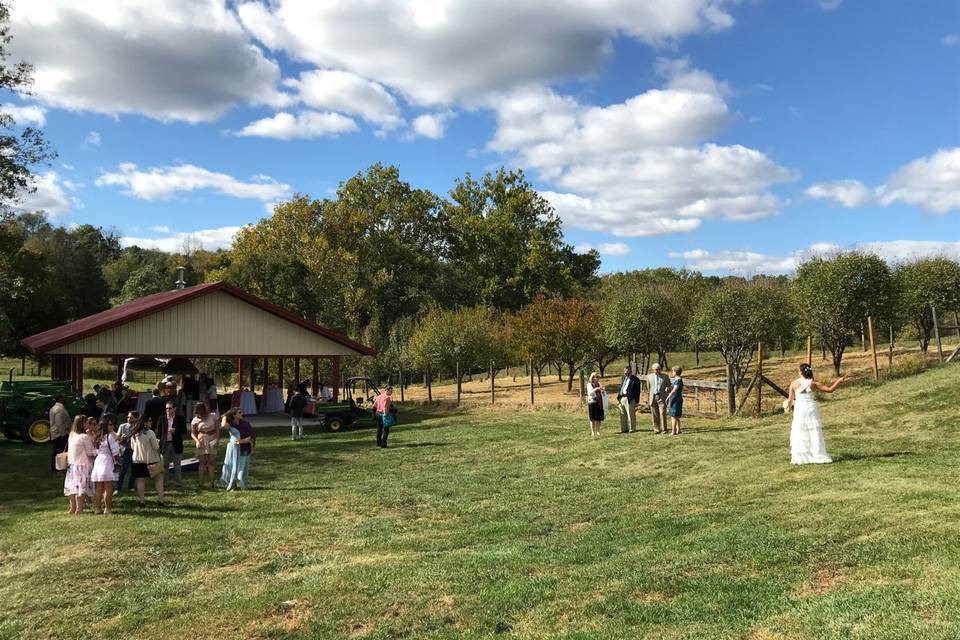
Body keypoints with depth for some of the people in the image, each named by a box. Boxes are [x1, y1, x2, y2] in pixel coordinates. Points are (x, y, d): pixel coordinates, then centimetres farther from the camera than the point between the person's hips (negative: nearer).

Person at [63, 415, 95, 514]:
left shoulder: (71, 435, 6)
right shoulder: (85, 437, -16)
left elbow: (69, 451, 14)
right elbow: (90, 453, -13)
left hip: (72, 464, 8)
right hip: (82, 465, -8)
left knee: (72, 486, 13)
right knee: (81, 487, -5)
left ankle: (73, 508, 21)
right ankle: (79, 509, -6)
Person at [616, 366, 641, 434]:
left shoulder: (635, 379, -2)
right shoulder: (623, 378, 19)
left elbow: (637, 391, -4)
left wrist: (636, 401, -8)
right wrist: (618, 398, 14)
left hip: (629, 399, -6)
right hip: (621, 398, 6)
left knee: (631, 415, -3)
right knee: (623, 415, 9)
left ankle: (632, 429, 5)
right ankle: (624, 429, 16)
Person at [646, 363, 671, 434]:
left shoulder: (665, 377, 7)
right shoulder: (649, 377, 10)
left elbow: (669, 386, 11)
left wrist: (667, 389, -11)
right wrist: (648, 397, 19)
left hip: (662, 397, -2)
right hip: (653, 397, 2)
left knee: (663, 413, -10)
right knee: (655, 415, 2)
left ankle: (664, 429, -3)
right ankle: (657, 429, 9)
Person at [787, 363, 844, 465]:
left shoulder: (794, 383, -6)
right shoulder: (813, 383, -5)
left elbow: (790, 400, -2)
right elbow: (830, 390, -2)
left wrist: (789, 406, 20)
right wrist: (838, 381, 14)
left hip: (799, 410, 0)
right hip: (812, 410, 1)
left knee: (799, 435, 7)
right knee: (814, 434, 8)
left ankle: (799, 457, 7)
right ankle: (818, 456, 10)